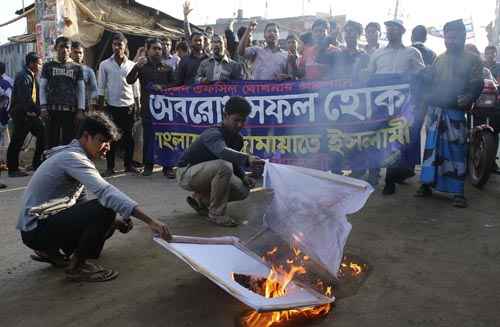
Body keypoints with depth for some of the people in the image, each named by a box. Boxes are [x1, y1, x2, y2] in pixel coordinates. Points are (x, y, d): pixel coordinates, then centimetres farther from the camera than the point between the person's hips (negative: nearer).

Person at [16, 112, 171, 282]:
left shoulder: (76, 156, 11)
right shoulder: (73, 157, -21)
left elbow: (80, 200, 13)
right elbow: (106, 192, -36)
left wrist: (113, 220, -1)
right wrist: (150, 221, -42)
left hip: (50, 219, 10)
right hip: (36, 229, -10)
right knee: (105, 209, -26)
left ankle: (50, 250, 18)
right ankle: (77, 267, -9)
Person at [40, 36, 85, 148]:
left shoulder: (77, 68, 10)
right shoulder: (48, 66, 10)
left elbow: (81, 90, 7)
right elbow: (42, 88, 8)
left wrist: (80, 110, -1)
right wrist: (43, 107, -3)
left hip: (71, 110, 0)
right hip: (52, 110, 0)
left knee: (69, 142, 1)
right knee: (52, 141, 2)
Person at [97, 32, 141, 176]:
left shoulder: (132, 65, 5)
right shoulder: (105, 65, 1)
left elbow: (135, 87, 9)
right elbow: (101, 88, 2)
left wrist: (138, 106, 6)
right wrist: (100, 107, -3)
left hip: (129, 106, 1)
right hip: (112, 106, -1)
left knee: (129, 137, 6)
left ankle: (128, 164, 17)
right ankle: (110, 167, 10)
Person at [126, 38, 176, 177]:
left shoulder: (167, 68, 13)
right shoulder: (142, 67, 9)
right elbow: (129, 80, -5)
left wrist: (162, 86, -11)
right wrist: (137, 67, -21)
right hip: (148, 108, 0)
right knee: (148, 138, 3)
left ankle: (167, 167, 4)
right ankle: (148, 165, 13)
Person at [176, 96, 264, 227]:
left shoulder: (237, 139, -2)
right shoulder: (213, 134, -28)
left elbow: (234, 160, 12)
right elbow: (223, 152, -51)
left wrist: (243, 177, -8)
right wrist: (247, 159, -67)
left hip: (205, 174, 8)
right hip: (186, 173, -8)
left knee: (242, 191, -4)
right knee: (223, 166, -34)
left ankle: (199, 199, 13)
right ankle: (217, 214, -19)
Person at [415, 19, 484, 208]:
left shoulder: (473, 60, 5)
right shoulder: (439, 59, 18)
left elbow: (476, 85, -5)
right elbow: (427, 81, 20)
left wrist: (467, 100, -24)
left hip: (455, 112, -4)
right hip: (434, 110, 4)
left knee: (456, 150, -4)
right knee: (431, 147, 7)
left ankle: (458, 192, 1)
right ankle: (427, 185, 15)